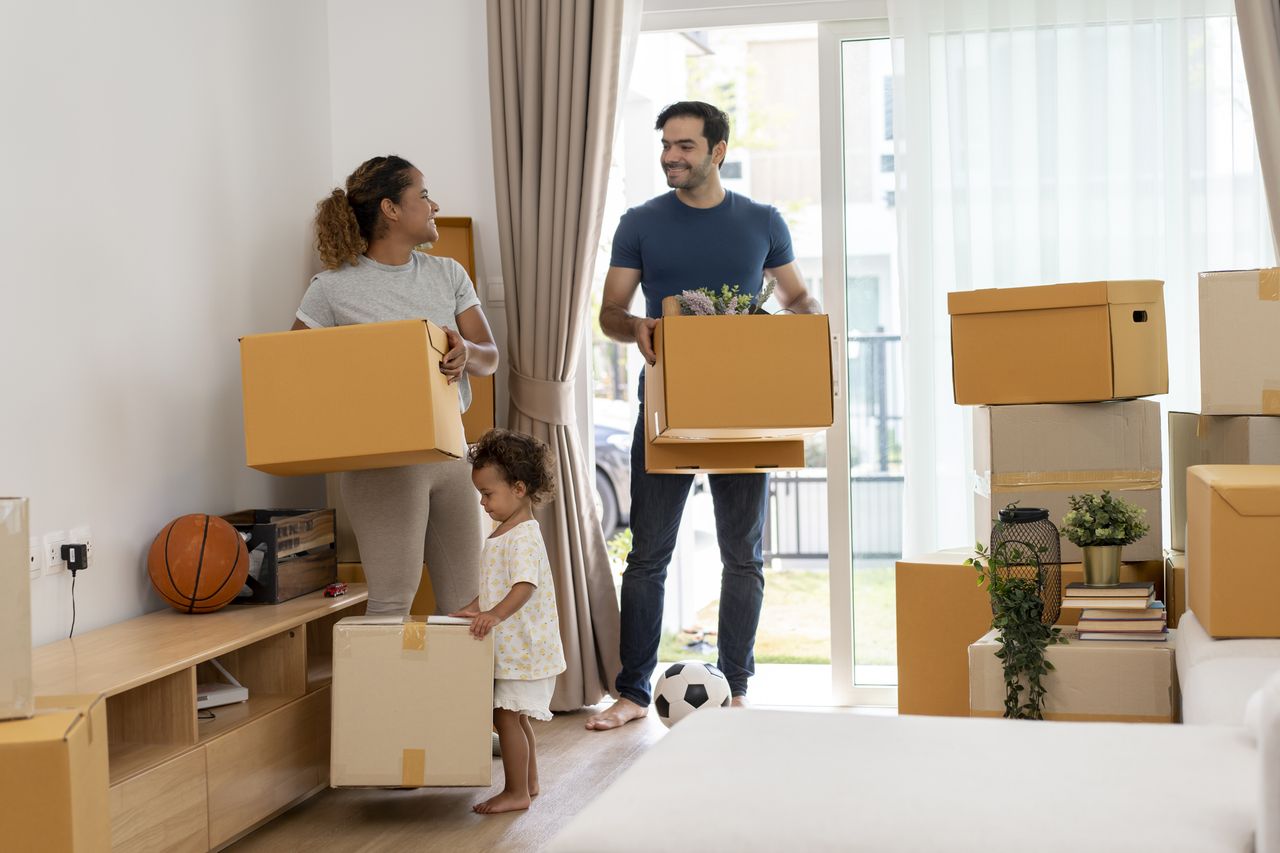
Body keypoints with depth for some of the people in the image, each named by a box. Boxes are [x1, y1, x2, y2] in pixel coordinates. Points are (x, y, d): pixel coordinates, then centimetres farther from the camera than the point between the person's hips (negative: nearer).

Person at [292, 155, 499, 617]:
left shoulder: (448, 275, 11)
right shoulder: (334, 289, -3)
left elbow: (490, 357, 7)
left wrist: (466, 352, -17)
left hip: (450, 452, 5)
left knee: (466, 601, 7)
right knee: (393, 601, -9)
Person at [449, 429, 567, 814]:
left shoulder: (523, 537, -19)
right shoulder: (503, 533, 14)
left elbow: (525, 586, -32)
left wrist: (496, 614, -44)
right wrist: (473, 610, 13)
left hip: (523, 648, -10)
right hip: (511, 648, 10)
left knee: (506, 717, -6)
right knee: (514, 718, 18)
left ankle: (516, 792, 2)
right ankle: (529, 784, 30)